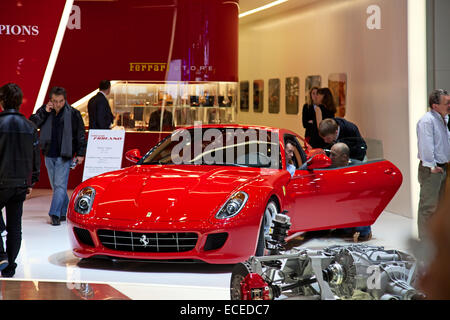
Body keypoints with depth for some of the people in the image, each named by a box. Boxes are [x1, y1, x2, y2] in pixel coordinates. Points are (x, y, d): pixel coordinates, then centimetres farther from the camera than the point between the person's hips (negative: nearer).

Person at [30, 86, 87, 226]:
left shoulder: (73, 114, -5)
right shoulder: (44, 111, 4)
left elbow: (81, 135, 0)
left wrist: (80, 154, -3)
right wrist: (45, 112, -15)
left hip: (64, 155, -4)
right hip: (49, 155, 4)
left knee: (60, 185, -11)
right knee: (55, 186, 11)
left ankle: (55, 214, -15)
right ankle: (64, 212, 22)